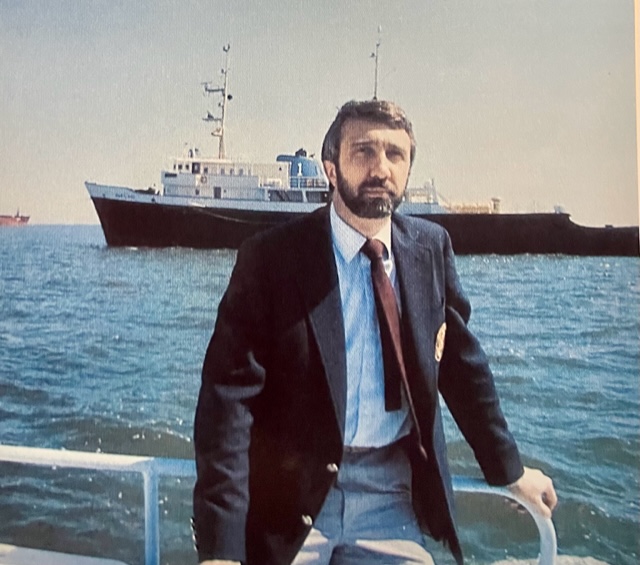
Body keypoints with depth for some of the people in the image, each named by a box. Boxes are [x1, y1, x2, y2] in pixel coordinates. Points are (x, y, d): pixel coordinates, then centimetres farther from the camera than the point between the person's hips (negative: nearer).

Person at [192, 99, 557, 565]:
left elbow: (460, 361, 12)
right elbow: (229, 395, -17)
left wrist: (510, 470, 16)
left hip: (393, 498, 3)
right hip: (293, 497, -3)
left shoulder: (431, 247, 2)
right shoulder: (270, 259, -12)